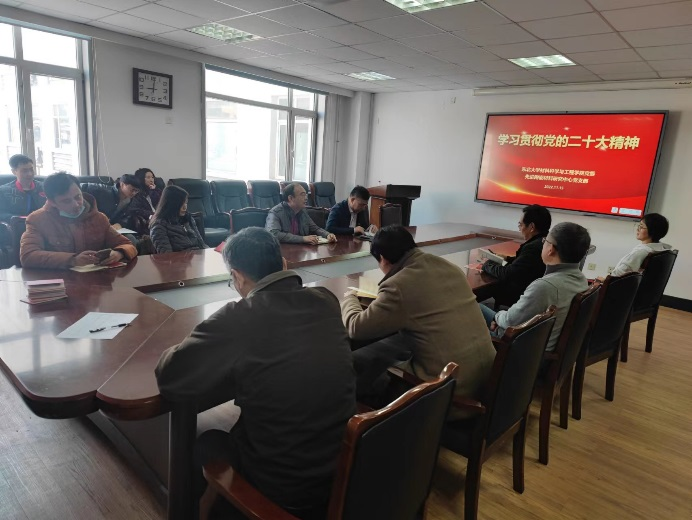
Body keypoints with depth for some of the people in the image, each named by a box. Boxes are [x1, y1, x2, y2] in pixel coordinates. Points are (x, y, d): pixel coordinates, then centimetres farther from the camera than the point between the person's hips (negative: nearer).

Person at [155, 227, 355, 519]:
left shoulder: (237, 319, -23)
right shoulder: (325, 301, -7)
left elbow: (168, 378, -12)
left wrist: (200, 342, 4)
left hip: (283, 487, -5)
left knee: (206, 443, 24)